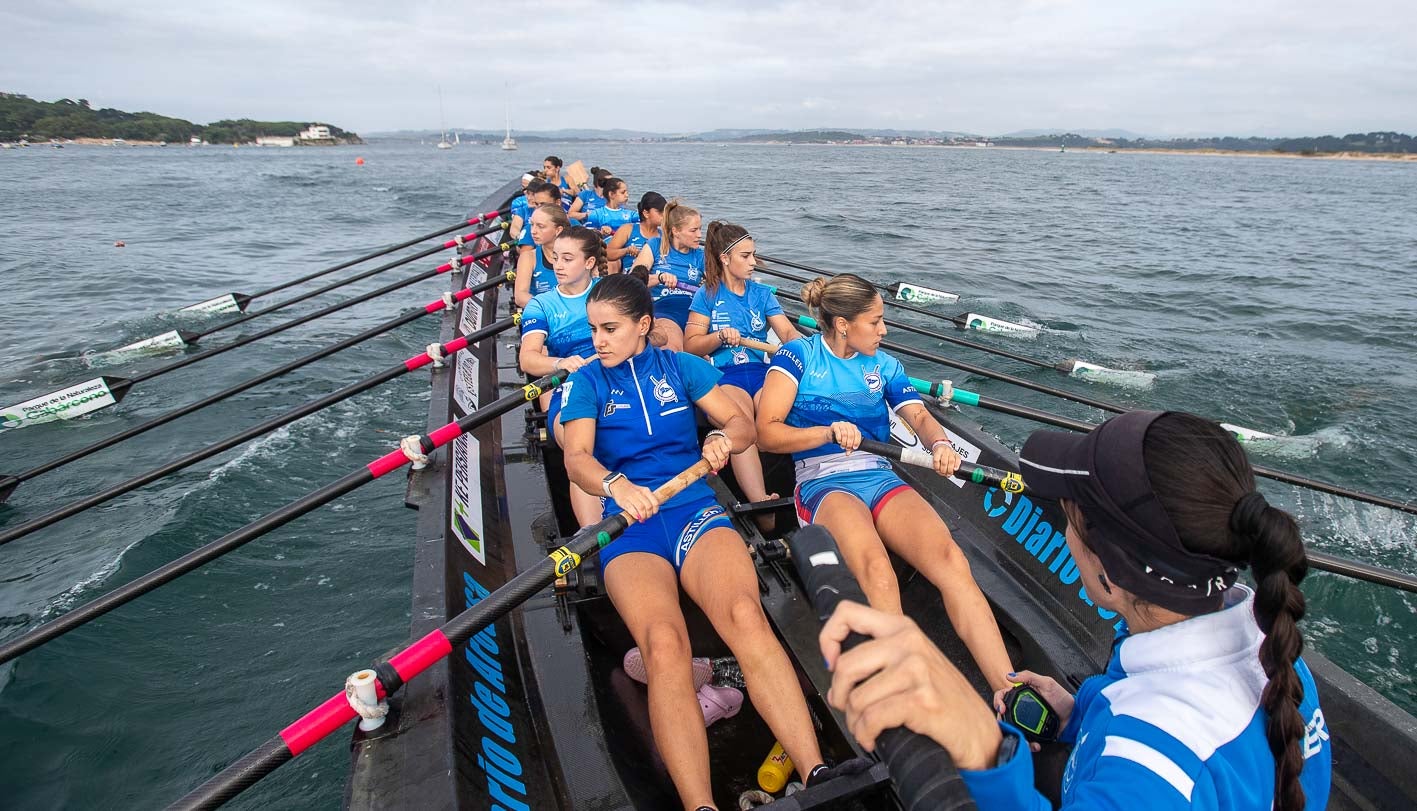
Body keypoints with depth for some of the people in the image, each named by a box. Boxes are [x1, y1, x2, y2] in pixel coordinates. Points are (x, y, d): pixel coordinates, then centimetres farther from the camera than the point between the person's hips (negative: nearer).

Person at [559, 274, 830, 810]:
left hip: (695, 510, 1)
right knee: (663, 643, -33)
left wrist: (723, 437, -12)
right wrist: (614, 485, -27)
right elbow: (576, 457, -3)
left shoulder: (680, 366, 18)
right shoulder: (586, 381, 14)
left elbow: (743, 424, 14)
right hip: (627, 525, 0)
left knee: (745, 614, -32)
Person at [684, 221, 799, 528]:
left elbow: (788, 333, 9)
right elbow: (690, 345, 7)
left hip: (761, 371, 4)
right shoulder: (708, 294, 12)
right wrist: (720, 336, -11)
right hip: (722, 375, -3)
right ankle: (762, 506, -50)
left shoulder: (762, 293, 21)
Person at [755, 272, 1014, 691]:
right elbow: (766, 432, -2)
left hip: (880, 478, 4)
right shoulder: (799, 354, 5)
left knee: (950, 560, -26)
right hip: (822, 483, -4)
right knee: (876, 568, -37)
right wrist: (829, 432, -16)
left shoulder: (884, 365, 20)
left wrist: (940, 443, -14)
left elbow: (920, 417, 9)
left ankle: (1009, 691, -30)